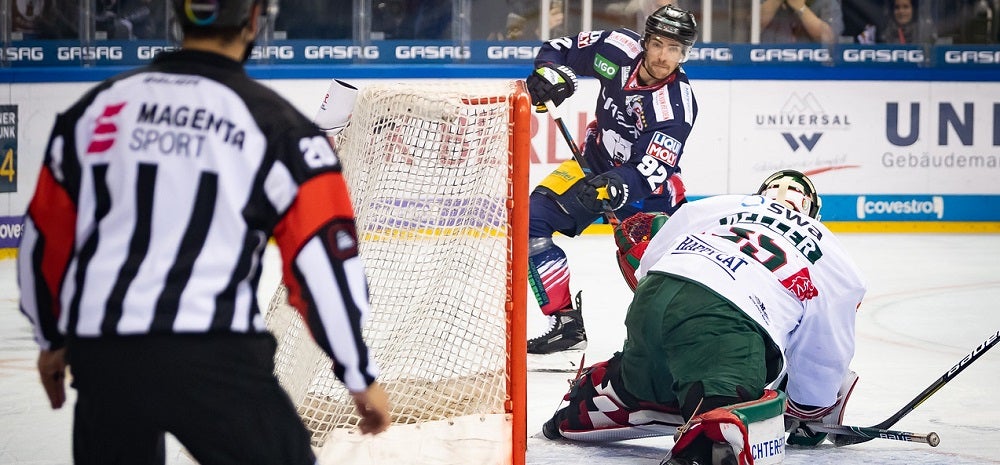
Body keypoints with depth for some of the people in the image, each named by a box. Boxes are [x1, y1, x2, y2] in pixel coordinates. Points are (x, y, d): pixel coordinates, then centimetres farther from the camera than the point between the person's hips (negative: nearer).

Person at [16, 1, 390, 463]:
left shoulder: (98, 106, 9)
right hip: (214, 361, -5)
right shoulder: (276, 125, -4)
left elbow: (47, 239, 15)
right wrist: (360, 376, 4)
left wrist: (53, 340, 29)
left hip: (102, 357, 5)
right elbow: (323, 262, -7)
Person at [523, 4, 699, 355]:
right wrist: (548, 70, -24)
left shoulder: (676, 106, -29)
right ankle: (567, 323, -9)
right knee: (531, 221, -12)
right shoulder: (620, 49, -18)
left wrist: (619, 186, -52)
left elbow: (648, 173, -32)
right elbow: (561, 49, -2)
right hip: (597, 163, 4)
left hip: (647, 182, -4)